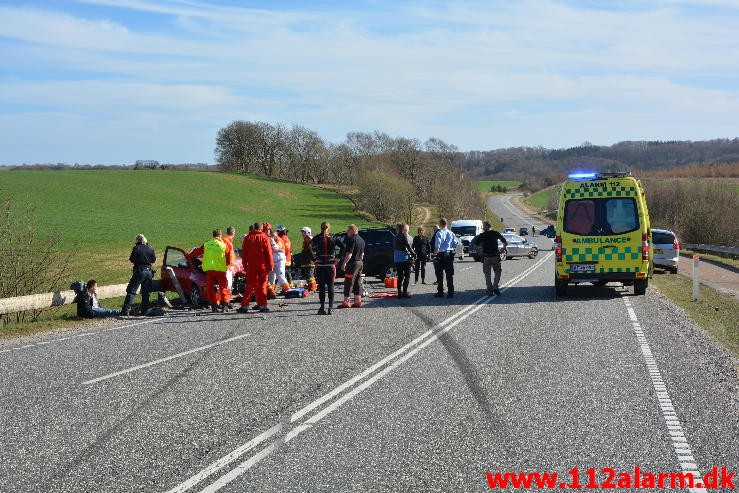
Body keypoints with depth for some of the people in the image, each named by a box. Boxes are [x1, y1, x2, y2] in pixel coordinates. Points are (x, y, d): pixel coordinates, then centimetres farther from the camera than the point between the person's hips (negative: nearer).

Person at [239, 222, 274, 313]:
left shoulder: (247, 238, 4)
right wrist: (271, 265, 2)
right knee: (262, 285, 5)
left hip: (251, 266, 2)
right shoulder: (264, 238, -3)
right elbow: (269, 253, -3)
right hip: (263, 266, -2)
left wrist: (245, 265, 13)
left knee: (249, 286, 4)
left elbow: (244, 253, 7)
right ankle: (262, 305, 3)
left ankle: (244, 306, -2)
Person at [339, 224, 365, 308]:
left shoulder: (352, 239, -15)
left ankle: (346, 302, -5)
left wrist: (344, 263, -19)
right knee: (357, 283, 12)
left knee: (348, 283, -5)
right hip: (360, 263, 9)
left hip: (352, 263, -9)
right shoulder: (361, 239, 15)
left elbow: (349, 254, -21)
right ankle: (358, 302, 13)